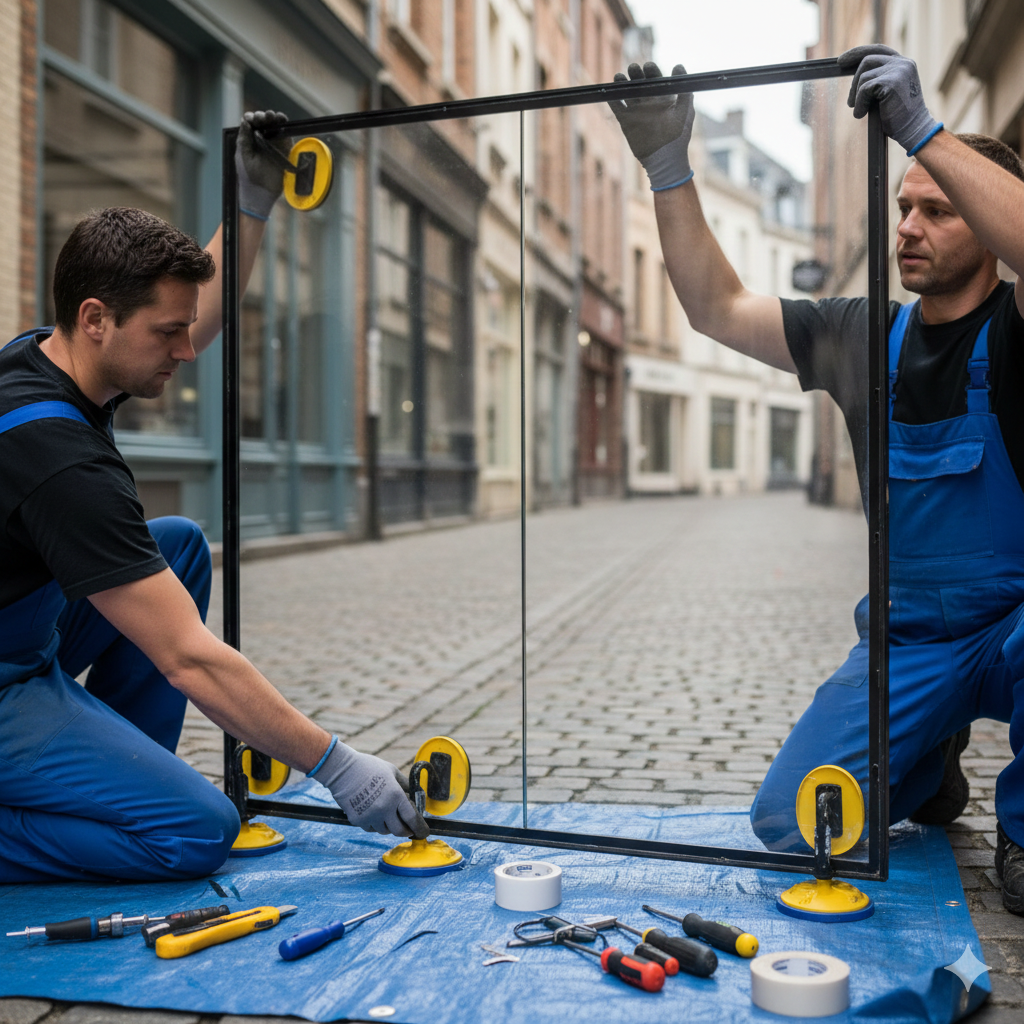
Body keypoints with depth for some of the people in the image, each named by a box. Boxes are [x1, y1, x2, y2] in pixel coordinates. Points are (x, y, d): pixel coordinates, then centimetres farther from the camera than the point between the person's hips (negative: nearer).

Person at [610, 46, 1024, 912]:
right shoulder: (862, 336, 4)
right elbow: (715, 307, 4)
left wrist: (920, 130, -35)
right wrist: (668, 166, -3)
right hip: (909, 641, 4)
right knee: (789, 824, -11)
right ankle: (927, 763, 23)